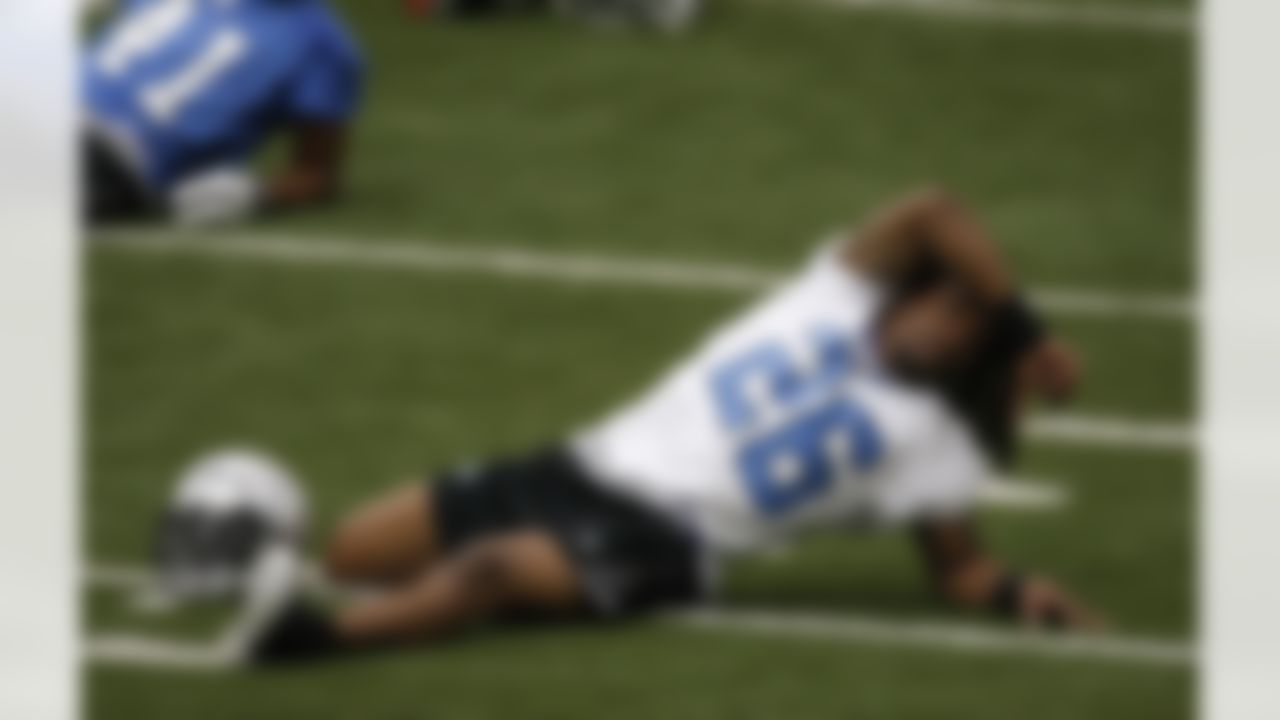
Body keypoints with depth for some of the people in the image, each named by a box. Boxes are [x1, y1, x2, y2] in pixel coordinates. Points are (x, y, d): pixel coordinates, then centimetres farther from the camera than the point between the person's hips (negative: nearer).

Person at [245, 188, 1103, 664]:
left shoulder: (927, 442, 5)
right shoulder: (842, 299, 10)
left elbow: (961, 565, 7)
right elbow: (934, 214, -1)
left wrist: (1019, 591, -14)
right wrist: (1031, 327, -2)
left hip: (663, 539, -5)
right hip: (597, 463, 6)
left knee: (489, 570, -35)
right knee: (359, 549, -4)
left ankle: (310, 633, -55)